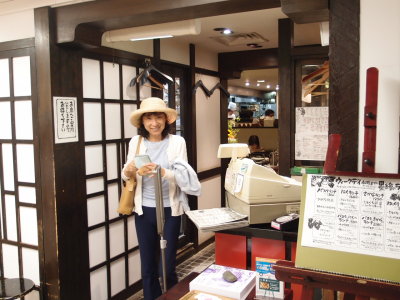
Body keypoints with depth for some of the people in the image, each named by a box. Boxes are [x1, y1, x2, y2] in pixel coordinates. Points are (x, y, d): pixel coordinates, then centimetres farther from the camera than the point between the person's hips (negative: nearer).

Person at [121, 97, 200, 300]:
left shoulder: (177, 142, -8)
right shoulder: (136, 142, -1)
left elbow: (183, 176, -16)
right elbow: (126, 175, 2)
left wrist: (163, 172, -36)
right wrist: (128, 172, -22)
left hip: (169, 210, -2)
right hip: (144, 210, 2)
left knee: (168, 265, 9)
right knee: (148, 265, 13)